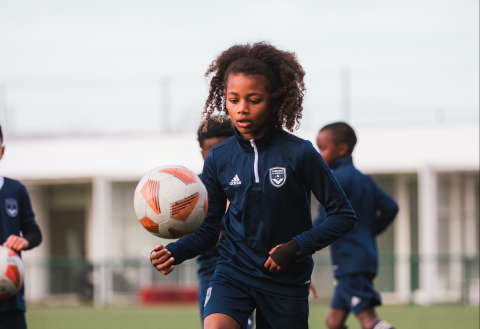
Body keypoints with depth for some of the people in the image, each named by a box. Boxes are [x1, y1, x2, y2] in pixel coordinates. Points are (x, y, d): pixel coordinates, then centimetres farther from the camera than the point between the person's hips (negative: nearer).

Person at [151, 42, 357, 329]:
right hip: (233, 271, 1)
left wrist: (297, 247, -16)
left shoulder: (299, 153, -9)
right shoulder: (219, 160, 0)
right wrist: (173, 253, -15)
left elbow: (344, 215, -4)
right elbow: (209, 230, 5)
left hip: (286, 281, -1)